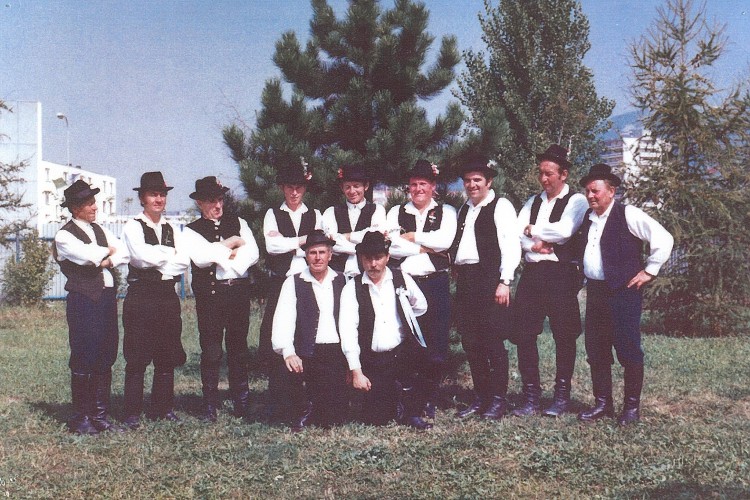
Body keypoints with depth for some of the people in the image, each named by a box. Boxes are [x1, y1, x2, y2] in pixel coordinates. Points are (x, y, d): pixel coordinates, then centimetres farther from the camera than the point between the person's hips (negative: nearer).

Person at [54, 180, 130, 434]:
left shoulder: (100, 230, 17)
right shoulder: (64, 236, -5)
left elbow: (125, 253, 7)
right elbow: (88, 256, -19)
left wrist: (108, 261, -12)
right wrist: (108, 250, 0)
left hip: (107, 297, 7)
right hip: (83, 300, -7)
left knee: (106, 358, 8)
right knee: (84, 359, -3)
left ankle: (100, 415, 16)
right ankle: (80, 418, 6)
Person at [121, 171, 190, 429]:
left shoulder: (172, 230, 16)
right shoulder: (132, 227, 1)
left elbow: (185, 261, 1)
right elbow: (142, 256, -16)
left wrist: (156, 261, -10)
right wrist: (170, 254, -5)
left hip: (168, 297, 5)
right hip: (140, 297, -5)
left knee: (167, 357, 7)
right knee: (137, 359, -3)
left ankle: (164, 409, 16)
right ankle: (132, 414, 3)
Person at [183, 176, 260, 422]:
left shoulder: (238, 223, 14)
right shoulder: (192, 231, 7)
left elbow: (252, 253, 0)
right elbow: (201, 258, -12)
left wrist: (220, 256, -9)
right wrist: (229, 244, -4)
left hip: (239, 292, 2)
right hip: (209, 295, -2)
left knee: (238, 348, 8)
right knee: (211, 351, 0)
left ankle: (242, 402, 17)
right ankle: (210, 407, 7)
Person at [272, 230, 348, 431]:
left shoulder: (342, 282, 12)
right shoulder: (294, 283, 5)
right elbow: (283, 320, -6)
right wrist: (288, 352, -22)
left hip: (338, 353, 1)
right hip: (308, 354, -1)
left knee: (334, 419, -10)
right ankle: (304, 409, 3)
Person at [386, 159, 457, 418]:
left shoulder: (446, 212, 10)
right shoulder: (396, 212, 12)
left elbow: (444, 240, -9)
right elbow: (391, 246, -4)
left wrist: (411, 236, -4)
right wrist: (425, 248, -5)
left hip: (436, 283, -1)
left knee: (435, 343, -2)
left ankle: (430, 401, 10)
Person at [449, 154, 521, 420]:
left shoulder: (501, 207, -3)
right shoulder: (464, 210, 20)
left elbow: (511, 246, -10)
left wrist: (504, 282, -16)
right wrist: (456, 272, 7)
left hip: (489, 279, -7)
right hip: (465, 279, 7)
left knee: (493, 341, -4)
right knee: (470, 342, 9)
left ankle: (498, 400, 5)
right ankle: (480, 397, 18)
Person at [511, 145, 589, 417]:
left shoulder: (576, 201, 0)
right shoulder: (533, 202, 18)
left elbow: (564, 230, -17)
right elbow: (516, 234, 7)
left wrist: (533, 231, -3)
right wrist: (537, 245, -12)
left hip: (561, 274, -5)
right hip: (531, 273, 5)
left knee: (564, 336, 2)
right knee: (523, 334, 1)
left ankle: (562, 395, 14)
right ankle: (531, 397, 9)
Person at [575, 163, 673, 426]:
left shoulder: (628, 214, -9)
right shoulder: (587, 218, 12)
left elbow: (664, 238, -12)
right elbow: (581, 251, 29)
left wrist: (649, 271, -9)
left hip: (623, 292, -7)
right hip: (594, 291, 7)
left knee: (628, 351, -2)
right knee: (596, 351, 8)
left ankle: (632, 406, 9)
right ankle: (603, 404, 18)